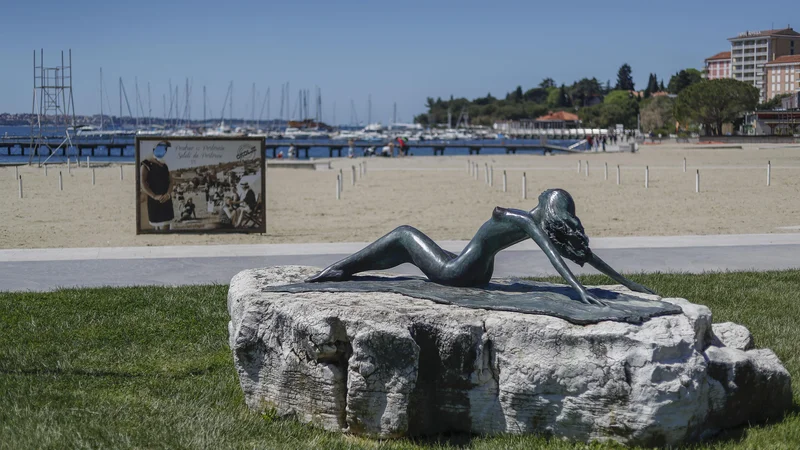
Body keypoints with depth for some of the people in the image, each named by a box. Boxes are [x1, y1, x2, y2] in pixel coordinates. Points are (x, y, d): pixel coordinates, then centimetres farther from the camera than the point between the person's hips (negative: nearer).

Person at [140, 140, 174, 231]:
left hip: (166, 199, 6)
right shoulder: (146, 164, -6)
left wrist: (168, 194, -11)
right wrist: (154, 196, -25)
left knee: (165, 226, 6)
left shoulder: (164, 165, 16)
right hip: (154, 200, -6)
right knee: (156, 226, -3)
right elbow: (143, 184, -14)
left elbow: (171, 181, 10)